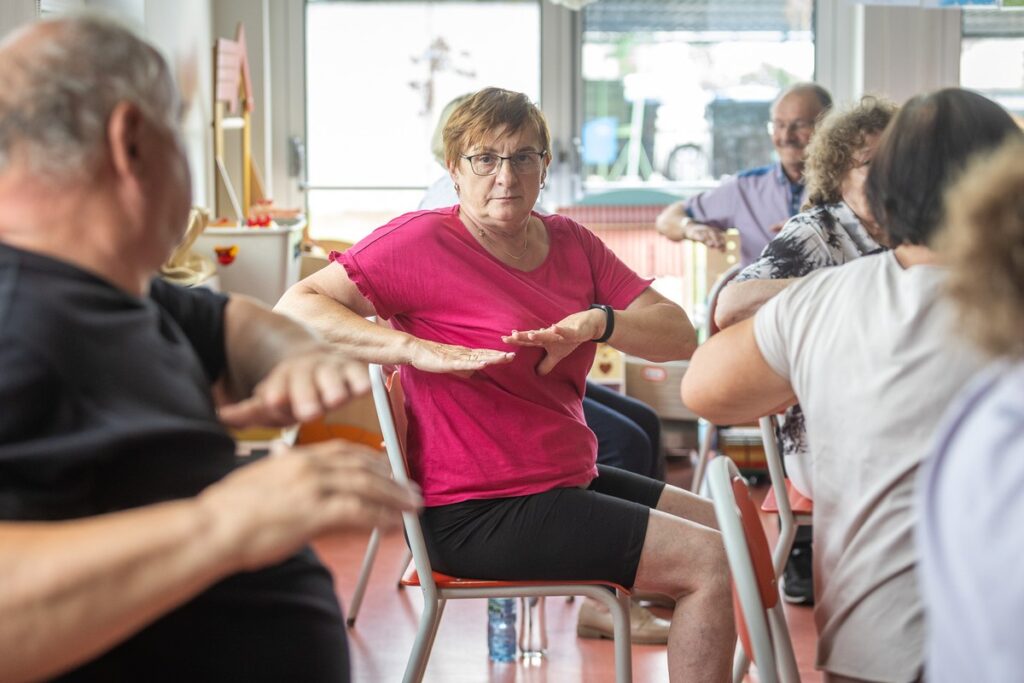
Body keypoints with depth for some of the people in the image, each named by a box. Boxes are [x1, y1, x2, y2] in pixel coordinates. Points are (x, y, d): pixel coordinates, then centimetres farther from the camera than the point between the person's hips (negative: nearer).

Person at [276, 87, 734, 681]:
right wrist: (416, 349, -28)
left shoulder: (571, 243, 6)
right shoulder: (423, 242, -12)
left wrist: (598, 321, -18)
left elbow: (680, 336, 1)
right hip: (478, 514, -8)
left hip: (569, 481, 8)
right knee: (713, 563, -12)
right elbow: (295, 308, -19)